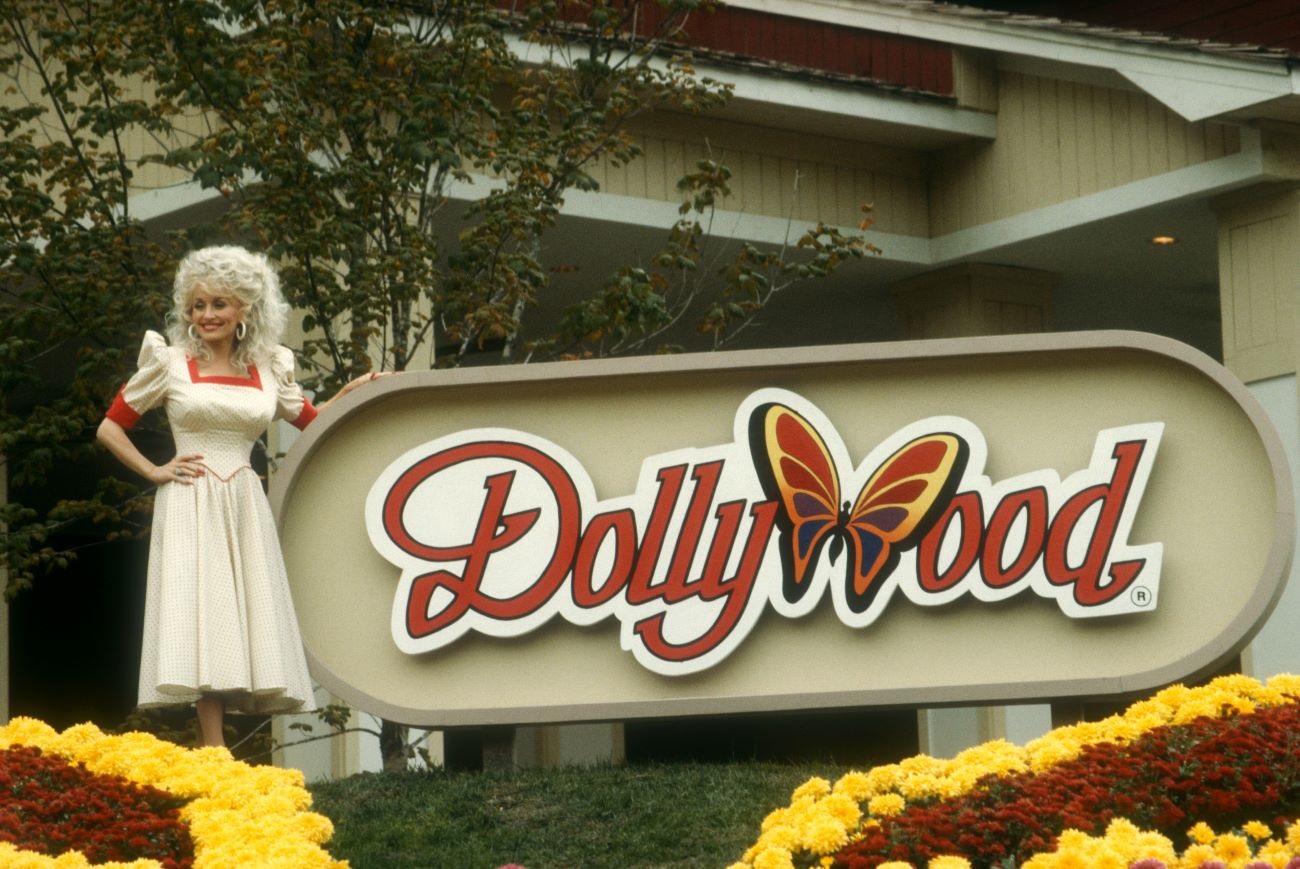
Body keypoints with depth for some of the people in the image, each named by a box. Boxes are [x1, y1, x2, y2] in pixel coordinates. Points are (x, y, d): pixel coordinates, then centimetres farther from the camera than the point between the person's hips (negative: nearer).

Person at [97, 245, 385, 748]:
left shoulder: (268, 371, 12)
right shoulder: (169, 363, 3)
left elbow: (310, 422, 26)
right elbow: (110, 428, 9)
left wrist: (353, 391, 12)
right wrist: (154, 471, 0)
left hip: (244, 510, 4)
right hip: (190, 510, -4)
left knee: (246, 622, -3)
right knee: (201, 620, -12)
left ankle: (218, 756, -2)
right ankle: (215, 758, -15)